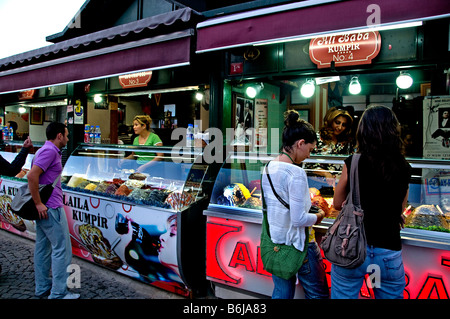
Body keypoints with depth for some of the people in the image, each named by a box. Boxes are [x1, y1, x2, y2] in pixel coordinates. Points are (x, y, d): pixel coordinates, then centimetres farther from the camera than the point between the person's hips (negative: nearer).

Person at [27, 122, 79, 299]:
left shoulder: (47, 150, 16)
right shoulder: (50, 151, -15)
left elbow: (34, 176, 22)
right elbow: (32, 175, -25)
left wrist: (39, 203, 18)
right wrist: (38, 203, -21)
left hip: (44, 208, 10)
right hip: (51, 207, -10)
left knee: (43, 247, 15)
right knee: (62, 249, -4)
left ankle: (42, 287, 25)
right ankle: (59, 293, 3)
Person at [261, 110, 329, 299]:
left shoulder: (269, 167, 1)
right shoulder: (296, 173, -23)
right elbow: (299, 219, -24)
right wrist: (318, 217, -4)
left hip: (275, 241, 8)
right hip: (298, 243, -7)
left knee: (281, 293, 19)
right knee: (317, 294, 13)